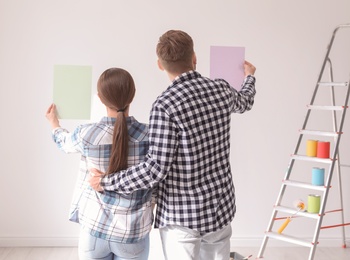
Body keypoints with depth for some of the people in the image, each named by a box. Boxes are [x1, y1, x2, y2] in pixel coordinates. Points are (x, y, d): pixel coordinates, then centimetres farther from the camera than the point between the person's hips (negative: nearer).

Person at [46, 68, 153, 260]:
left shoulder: (87, 134, -11)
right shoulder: (149, 135, -14)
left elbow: (65, 142, 13)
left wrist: (54, 123, 32)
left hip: (95, 229, 1)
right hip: (133, 233, 0)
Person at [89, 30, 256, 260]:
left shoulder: (165, 105, -20)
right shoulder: (221, 90, -1)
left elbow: (156, 169, -23)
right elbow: (245, 102, 24)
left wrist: (107, 182, -11)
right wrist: (250, 76, 46)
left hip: (181, 215, -6)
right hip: (221, 206, 6)